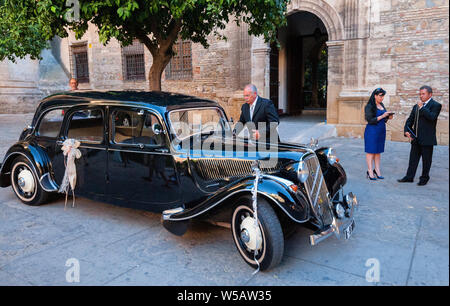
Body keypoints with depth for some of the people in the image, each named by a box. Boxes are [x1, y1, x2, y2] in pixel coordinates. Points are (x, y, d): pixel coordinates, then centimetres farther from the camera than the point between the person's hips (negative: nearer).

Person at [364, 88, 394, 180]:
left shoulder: (382, 105, 15)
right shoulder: (369, 106, -8)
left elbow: (382, 120, 20)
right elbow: (370, 120, -15)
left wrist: (388, 117, 0)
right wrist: (382, 116, -19)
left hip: (381, 131, 7)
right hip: (372, 131, -7)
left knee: (378, 151, 8)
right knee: (371, 151, -5)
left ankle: (377, 170, 13)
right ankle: (370, 172, -2)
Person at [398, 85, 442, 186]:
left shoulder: (435, 105, -5)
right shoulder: (416, 106, 14)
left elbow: (432, 117, -22)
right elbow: (410, 120, 15)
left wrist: (422, 107, -17)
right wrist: (406, 131, 0)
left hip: (427, 139, -6)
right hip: (415, 138, 6)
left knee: (426, 160, 6)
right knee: (413, 158, 9)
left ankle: (424, 178, 17)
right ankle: (409, 177, 15)